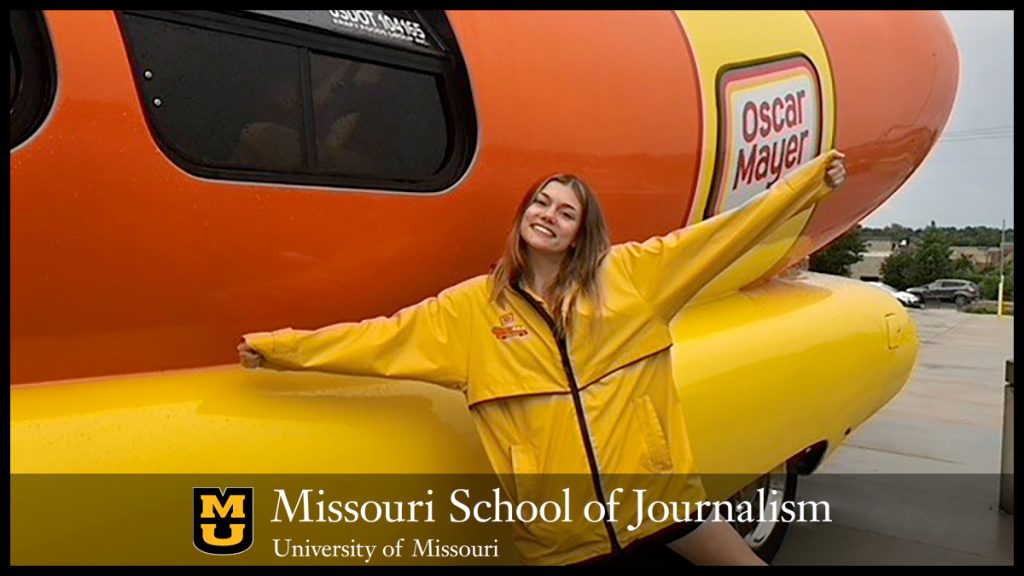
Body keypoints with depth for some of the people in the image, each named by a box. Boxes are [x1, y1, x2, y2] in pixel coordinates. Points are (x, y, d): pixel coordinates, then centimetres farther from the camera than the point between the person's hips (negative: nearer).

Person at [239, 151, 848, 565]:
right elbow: (379, 338, 4)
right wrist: (278, 347, 5)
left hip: (657, 489, 1)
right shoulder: (471, 309, 1)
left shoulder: (627, 274, -1)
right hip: (560, 531, 0)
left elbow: (718, 233, 0)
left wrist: (811, 179, -1)